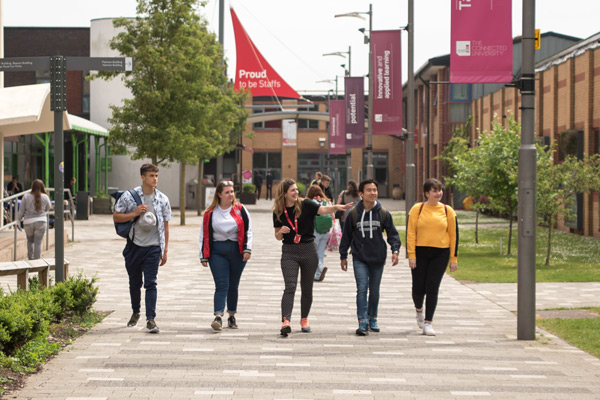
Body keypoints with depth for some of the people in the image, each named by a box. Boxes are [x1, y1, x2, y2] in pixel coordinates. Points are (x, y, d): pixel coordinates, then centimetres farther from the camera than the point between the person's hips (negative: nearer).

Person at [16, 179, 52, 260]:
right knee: (38, 243, 3)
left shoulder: (26, 196, -5)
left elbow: (21, 211, 0)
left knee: (30, 241, 20)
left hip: (28, 222, 1)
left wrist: (18, 220, 12)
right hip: (41, 221, -1)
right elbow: (48, 208, 12)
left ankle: (30, 258, 15)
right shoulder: (45, 197, -4)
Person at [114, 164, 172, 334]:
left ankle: (150, 319, -12)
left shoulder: (162, 199, 3)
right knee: (134, 282, 14)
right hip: (134, 246, 1)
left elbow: (165, 226, 7)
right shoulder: (129, 196, -1)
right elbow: (116, 217, 0)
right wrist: (135, 213, -15)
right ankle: (135, 312, 35)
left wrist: (165, 251, 5)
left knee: (150, 283, -9)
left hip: (153, 247, -1)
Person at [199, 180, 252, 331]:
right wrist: (204, 256, 2)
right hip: (217, 251, -1)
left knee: (233, 285, 9)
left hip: (237, 251, 1)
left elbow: (248, 230, 4)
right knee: (221, 285, -11)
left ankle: (232, 316, 21)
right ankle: (218, 317, -18)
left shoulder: (240, 209, 4)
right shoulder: (210, 213, 3)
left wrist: (247, 249, -7)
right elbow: (205, 235, 6)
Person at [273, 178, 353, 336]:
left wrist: (336, 207, -39)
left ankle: (304, 319, 27)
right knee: (290, 287, -14)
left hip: (308, 250, 0)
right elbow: (278, 236, 9)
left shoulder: (305, 205, -3)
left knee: (307, 288, 10)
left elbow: (323, 209, -20)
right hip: (289, 252, 0)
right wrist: (281, 231, -13)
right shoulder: (278, 212, 2)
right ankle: (285, 321, -23)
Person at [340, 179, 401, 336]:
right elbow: (346, 236, 7)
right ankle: (362, 323, -12)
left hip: (377, 258, 2)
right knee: (362, 289, -12)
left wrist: (395, 250, -10)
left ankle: (372, 319, 28)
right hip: (359, 258, -2)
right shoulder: (354, 214, -2)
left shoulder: (383, 213, 0)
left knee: (374, 290, 12)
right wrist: (343, 256, 8)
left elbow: (392, 233, 5)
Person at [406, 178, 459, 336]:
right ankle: (419, 309, 37)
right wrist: (411, 255, -9)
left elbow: (454, 235, 6)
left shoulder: (448, 211, 3)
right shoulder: (417, 209, -1)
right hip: (420, 252, 0)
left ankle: (427, 323, 2)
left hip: (440, 254, 0)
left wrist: (454, 258, 3)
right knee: (418, 288, 4)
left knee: (432, 288, -4)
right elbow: (410, 233, -2)